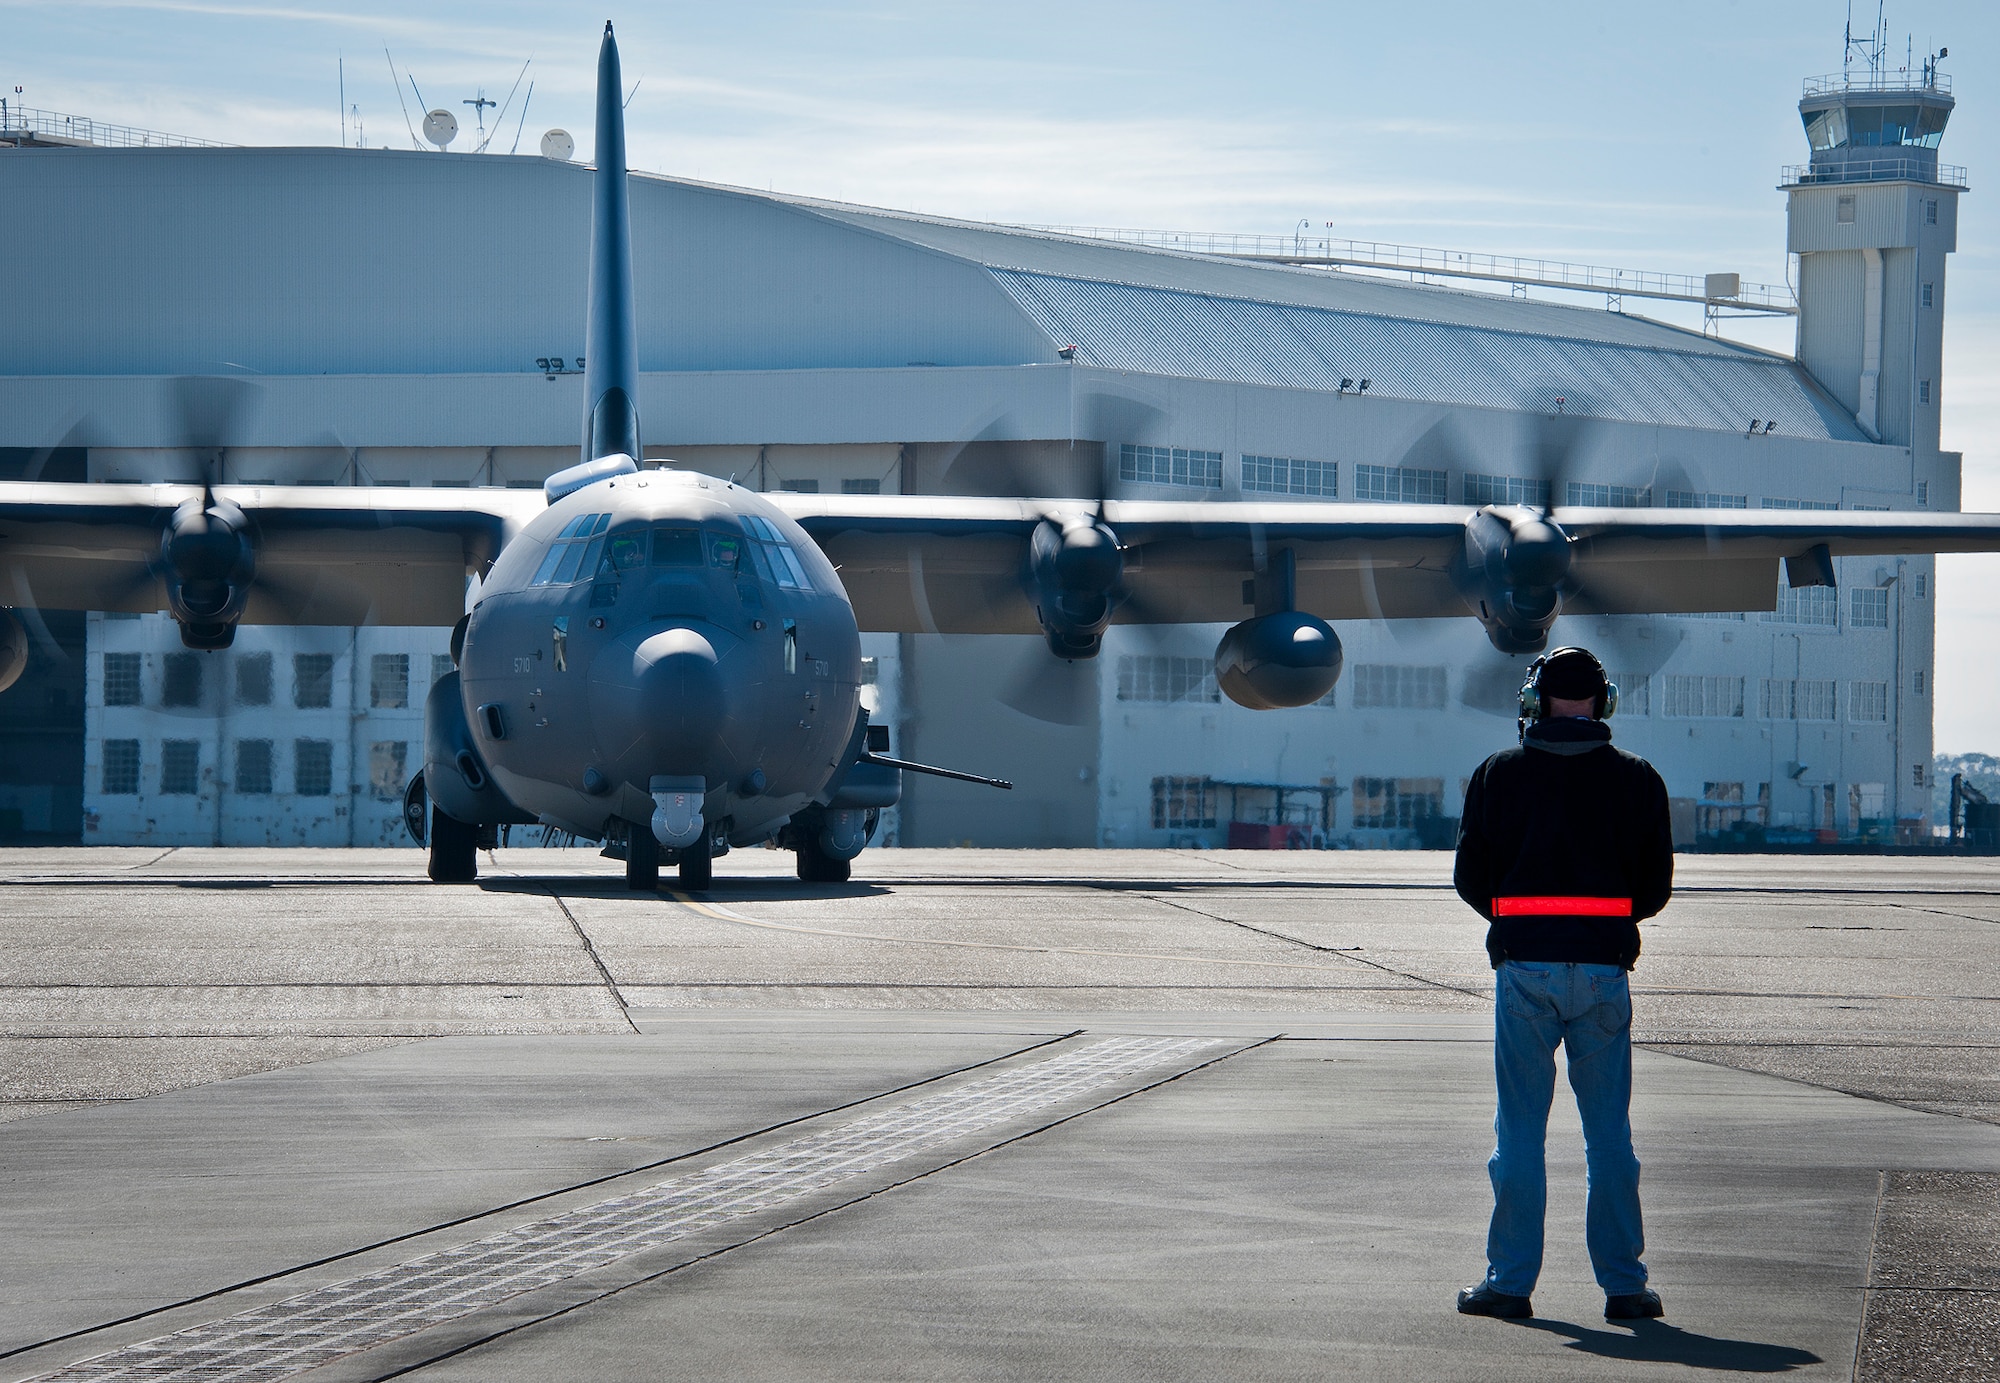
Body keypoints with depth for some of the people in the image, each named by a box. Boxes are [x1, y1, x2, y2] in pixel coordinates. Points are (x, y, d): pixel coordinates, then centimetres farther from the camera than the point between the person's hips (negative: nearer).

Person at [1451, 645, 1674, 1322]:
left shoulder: (1499, 775, 1)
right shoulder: (1636, 778, 3)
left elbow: (1470, 878, 3)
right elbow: (1656, 885, 5)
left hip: (1523, 963, -1)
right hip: (1603, 964, 1)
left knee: (1520, 1130, 5)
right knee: (1609, 1132, 6)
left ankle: (1510, 1281, 5)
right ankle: (1623, 1284, 5)